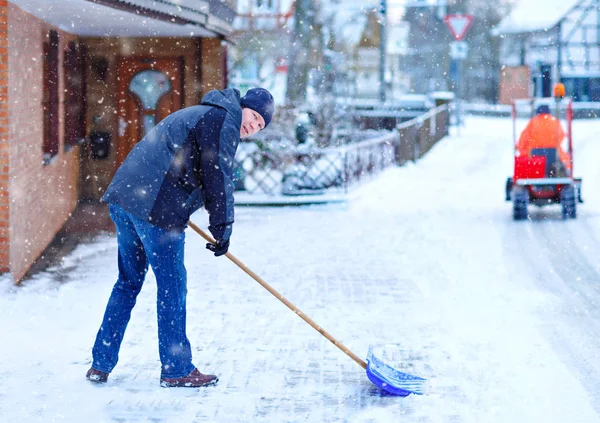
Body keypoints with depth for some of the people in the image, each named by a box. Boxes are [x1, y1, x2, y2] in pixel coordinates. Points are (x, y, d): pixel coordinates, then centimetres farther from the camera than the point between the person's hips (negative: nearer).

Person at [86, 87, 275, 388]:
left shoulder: (199, 115, 27)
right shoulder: (224, 122, -4)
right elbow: (217, 180, -7)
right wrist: (222, 230, 0)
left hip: (123, 196, 10)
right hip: (154, 208, -10)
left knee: (129, 281, 17)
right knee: (171, 285, 0)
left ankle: (101, 365, 19)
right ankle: (176, 369, 6)